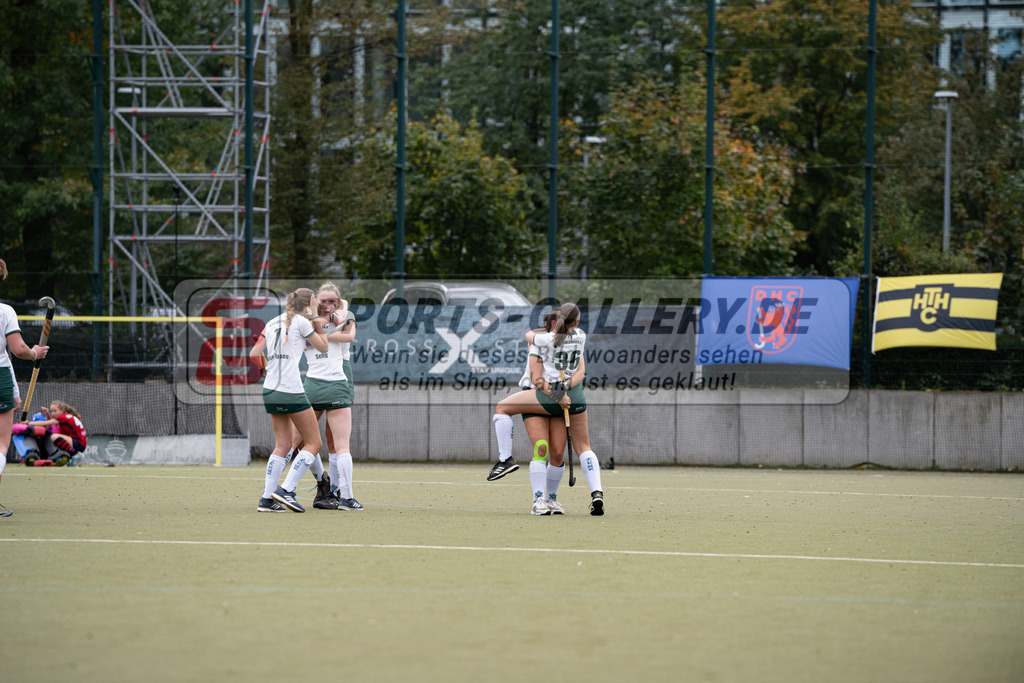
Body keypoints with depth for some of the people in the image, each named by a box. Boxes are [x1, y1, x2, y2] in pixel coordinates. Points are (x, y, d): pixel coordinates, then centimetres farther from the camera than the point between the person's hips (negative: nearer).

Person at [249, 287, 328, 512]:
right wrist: (318, 323, 13)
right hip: (291, 391, -7)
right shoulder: (301, 322, -4)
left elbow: (254, 354, 12)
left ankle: (267, 498, 3)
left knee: (282, 445, 12)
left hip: (270, 390, 7)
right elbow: (323, 347, 6)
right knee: (313, 443, 2)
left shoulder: (272, 323, 14)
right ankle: (286, 490, -9)